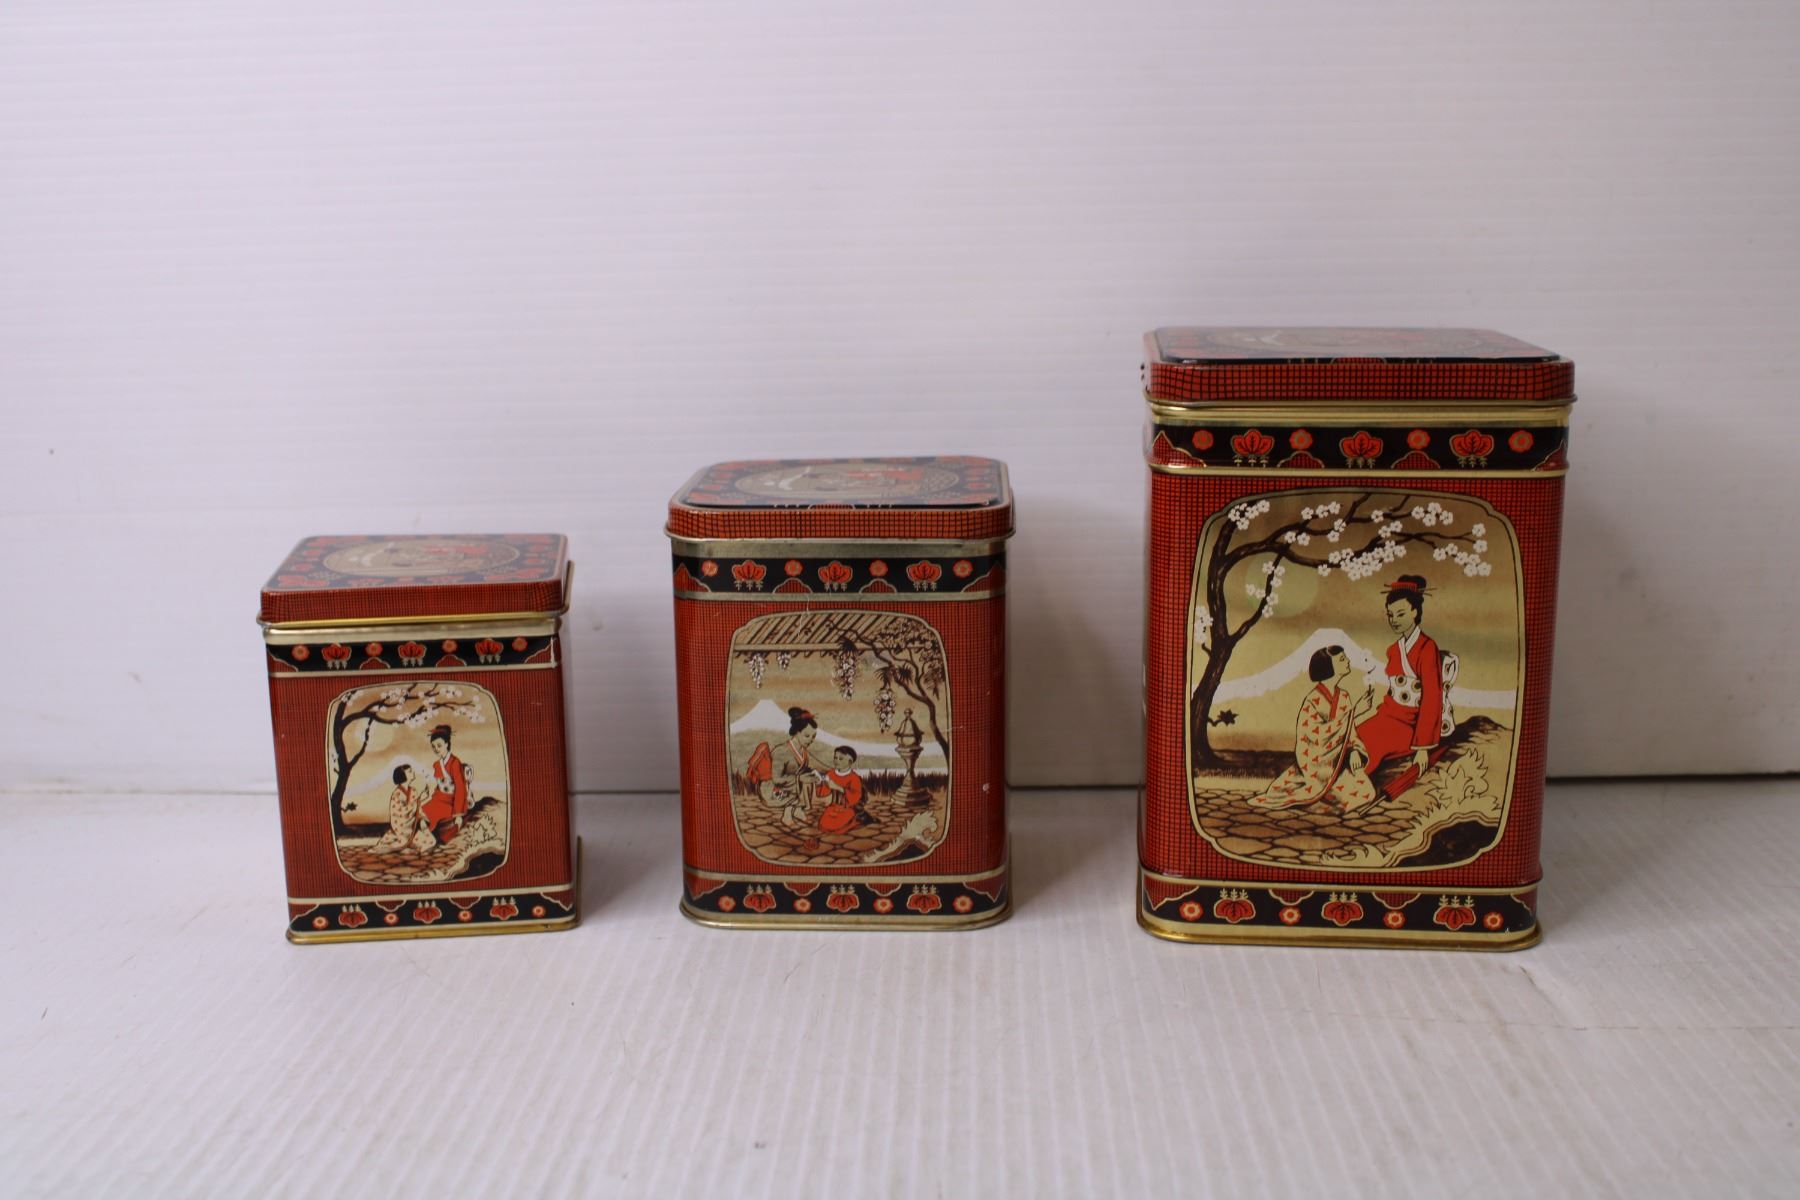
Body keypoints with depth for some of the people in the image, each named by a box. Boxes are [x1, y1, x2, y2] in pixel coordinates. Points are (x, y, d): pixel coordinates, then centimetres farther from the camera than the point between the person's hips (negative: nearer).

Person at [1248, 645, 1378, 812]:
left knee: (1367, 792, -13)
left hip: (1339, 760, 5)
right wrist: (1353, 712, -26)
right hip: (1317, 764, -5)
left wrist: (1354, 751, -12)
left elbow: (1350, 732, 10)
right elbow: (1319, 734, -27)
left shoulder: (1343, 696, 3)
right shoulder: (1313, 701, -16)